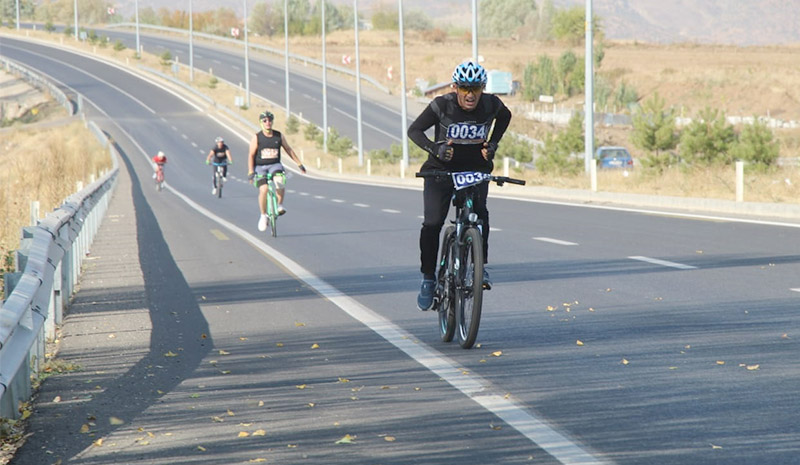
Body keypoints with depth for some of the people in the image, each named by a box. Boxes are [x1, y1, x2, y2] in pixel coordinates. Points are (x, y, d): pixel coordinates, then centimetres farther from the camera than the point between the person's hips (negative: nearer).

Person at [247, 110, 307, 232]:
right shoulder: (257, 137, -4)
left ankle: (280, 205, -10)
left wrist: (299, 164, 13)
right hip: (260, 167, -1)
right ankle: (263, 215, -6)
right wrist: (250, 172, -17)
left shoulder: (279, 136, 3)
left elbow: (288, 149, 13)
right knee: (263, 189, -24)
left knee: (280, 182, -32)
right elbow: (251, 155, -6)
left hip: (275, 165, 1)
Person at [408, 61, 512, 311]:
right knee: (432, 223, -12)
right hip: (441, 170, -1)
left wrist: (492, 144, 1)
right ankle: (428, 278, 2)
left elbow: (505, 116, 13)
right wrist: (434, 148, -30)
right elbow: (414, 130, -13)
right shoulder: (442, 105, -17)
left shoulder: (491, 104, -10)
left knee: (479, 213, -24)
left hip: (476, 170, 1)